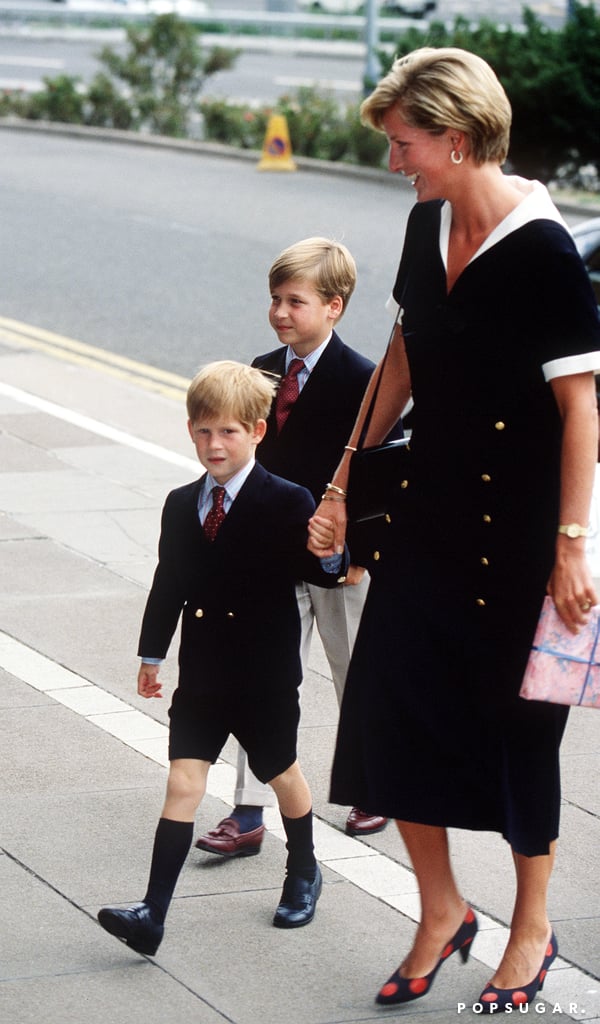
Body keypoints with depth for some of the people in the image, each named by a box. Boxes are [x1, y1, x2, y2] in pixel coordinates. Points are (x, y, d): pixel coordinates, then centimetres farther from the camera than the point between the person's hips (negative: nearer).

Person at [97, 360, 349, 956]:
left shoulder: (287, 504, -11)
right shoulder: (181, 506, 4)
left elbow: (321, 575, -14)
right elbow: (168, 583, 12)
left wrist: (328, 555, -36)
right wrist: (152, 655, 17)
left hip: (266, 679, -3)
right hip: (201, 678, 3)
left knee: (282, 774, 17)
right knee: (182, 784, -4)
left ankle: (303, 875, 42)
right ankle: (153, 914, -9)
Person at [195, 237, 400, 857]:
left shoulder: (360, 381, -13)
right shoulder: (263, 374, 5)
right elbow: (254, 462, 10)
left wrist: (358, 554, -16)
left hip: (340, 561, -5)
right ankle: (248, 815, 3)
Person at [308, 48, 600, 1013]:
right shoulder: (429, 226, 3)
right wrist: (349, 473, 18)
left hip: (518, 529, -7)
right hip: (431, 507, 7)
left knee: (515, 722, 5)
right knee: (390, 706, 5)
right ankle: (442, 912, 23)